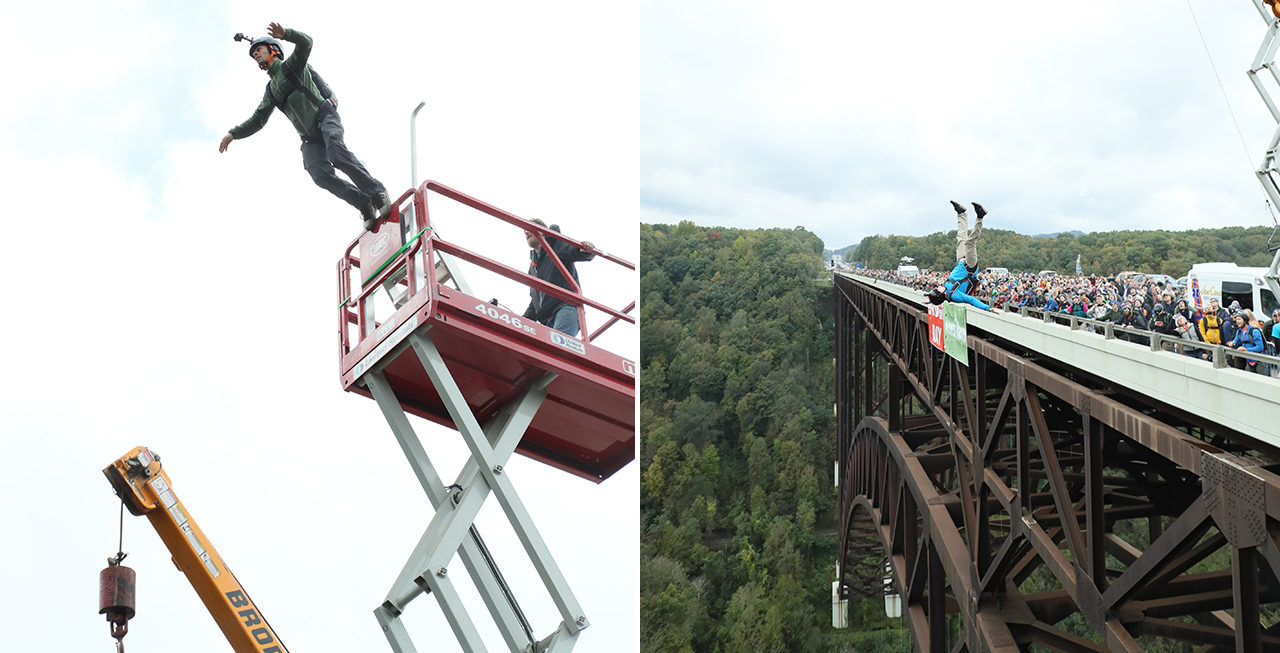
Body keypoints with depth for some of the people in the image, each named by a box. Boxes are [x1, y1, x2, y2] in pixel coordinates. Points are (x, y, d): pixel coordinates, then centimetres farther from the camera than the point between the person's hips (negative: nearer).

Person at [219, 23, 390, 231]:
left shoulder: (292, 65, 11)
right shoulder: (270, 91, 27)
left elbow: (305, 43, -8)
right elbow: (257, 120, 31)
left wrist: (285, 34, -25)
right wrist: (233, 134, 20)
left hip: (325, 117, -5)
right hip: (309, 138, 5)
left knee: (337, 154, -34)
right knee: (321, 175, -23)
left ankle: (378, 192, -25)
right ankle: (364, 204, -16)